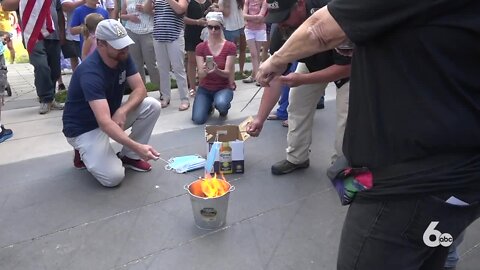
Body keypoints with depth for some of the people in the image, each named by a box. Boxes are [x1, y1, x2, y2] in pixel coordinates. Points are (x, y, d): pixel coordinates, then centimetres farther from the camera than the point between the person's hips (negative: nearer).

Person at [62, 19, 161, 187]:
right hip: (84, 128, -7)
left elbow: (140, 89, -10)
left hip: (112, 115, 7)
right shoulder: (90, 73, -32)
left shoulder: (123, 57, -10)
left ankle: (129, 156, 0)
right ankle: (84, 152, 7)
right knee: (113, 177, -24)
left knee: (152, 106, -16)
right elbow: (104, 122, -41)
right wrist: (137, 146, -50)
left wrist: (122, 111, -29)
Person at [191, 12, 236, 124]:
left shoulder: (230, 47, -9)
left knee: (221, 104, -37)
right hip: (205, 88, 2)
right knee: (198, 119, -18)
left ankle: (224, 108, 3)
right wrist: (204, 70, -35)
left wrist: (216, 70, -38)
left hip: (224, 87, -2)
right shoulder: (200, 47, -4)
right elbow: (200, 75, -10)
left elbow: (227, 73, -16)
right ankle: (209, 105, 17)